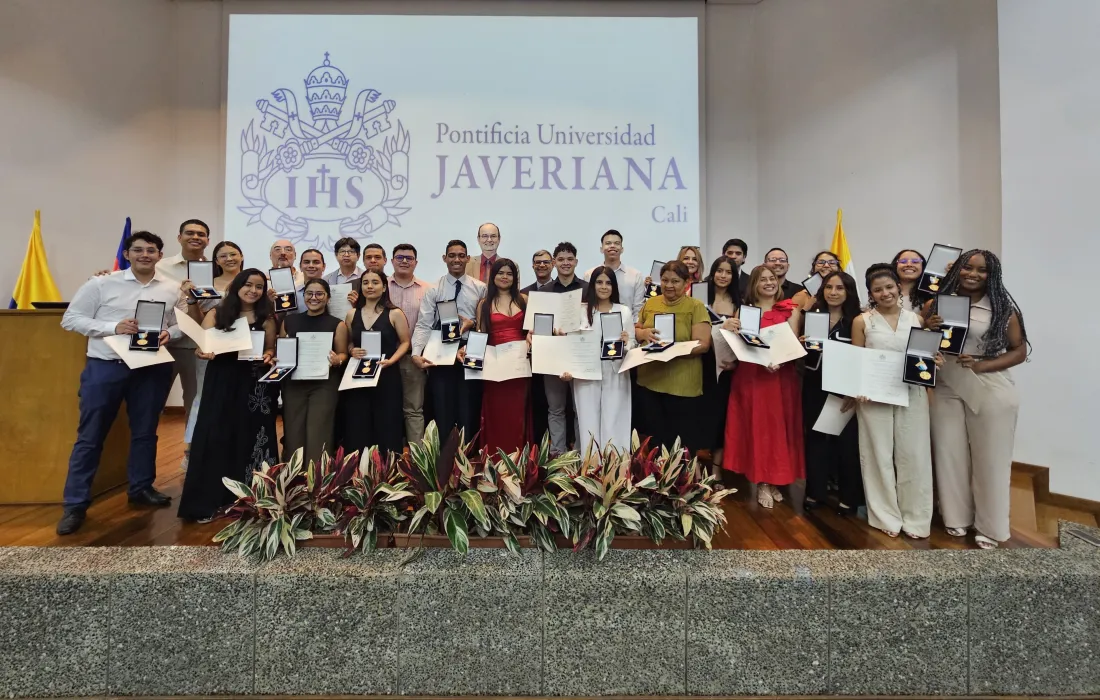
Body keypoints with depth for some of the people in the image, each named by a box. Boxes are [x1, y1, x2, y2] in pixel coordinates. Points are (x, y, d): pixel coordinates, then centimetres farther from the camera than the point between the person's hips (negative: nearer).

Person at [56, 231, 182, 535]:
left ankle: (141, 488, 30)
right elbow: (71, 318, -2)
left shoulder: (172, 289, 5)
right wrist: (112, 327, -17)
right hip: (105, 366, -2)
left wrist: (168, 334, -13)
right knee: (90, 436, 3)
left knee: (145, 432, 14)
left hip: (152, 368, 3)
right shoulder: (101, 284, -2)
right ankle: (75, 504, 13)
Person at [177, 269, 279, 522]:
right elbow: (201, 346, 1)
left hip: (254, 386, 0)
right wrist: (204, 353, -20)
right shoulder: (216, 313, 4)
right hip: (221, 383, 0)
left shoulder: (267, 318, 4)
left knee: (249, 438, 6)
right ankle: (206, 501, 9)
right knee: (215, 438, 0)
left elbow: (271, 350, 8)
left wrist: (268, 356, -14)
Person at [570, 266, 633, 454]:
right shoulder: (581, 310, 2)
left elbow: (632, 345, 7)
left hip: (615, 375, 1)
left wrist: (626, 342, -15)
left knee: (613, 425, 2)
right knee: (588, 425, 3)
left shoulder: (625, 311, 7)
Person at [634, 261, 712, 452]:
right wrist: (643, 333, -6)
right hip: (649, 382, 4)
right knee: (653, 439, 17)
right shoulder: (650, 303, 9)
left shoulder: (696, 306, -5)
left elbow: (702, 344, -11)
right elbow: (636, 330, 18)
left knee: (681, 445, 7)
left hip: (682, 387, -4)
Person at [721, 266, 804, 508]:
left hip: (780, 376, 0)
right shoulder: (744, 309, 8)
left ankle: (774, 480, 19)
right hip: (750, 375, 0)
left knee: (777, 427, 5)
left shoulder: (791, 310, 5)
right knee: (756, 427, 3)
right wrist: (727, 328, -18)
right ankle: (762, 483, 13)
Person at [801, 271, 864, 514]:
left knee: (846, 440, 4)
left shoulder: (856, 321, -3)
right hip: (815, 385, 2)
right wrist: (801, 344, -12)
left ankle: (849, 496, 19)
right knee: (815, 437, 9)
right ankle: (815, 491, 23)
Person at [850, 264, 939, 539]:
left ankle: (915, 517, 20)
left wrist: (935, 361, -8)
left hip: (911, 395, 2)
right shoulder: (862, 321, 0)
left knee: (913, 455, 6)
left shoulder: (916, 319, 7)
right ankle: (886, 517, 18)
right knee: (880, 456, 5)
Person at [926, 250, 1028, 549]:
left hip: (991, 393, -2)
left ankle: (990, 527, 21)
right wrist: (928, 329, -11)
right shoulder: (937, 303, 3)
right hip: (947, 390, 2)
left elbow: (1019, 351, -2)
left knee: (990, 459, 6)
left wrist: (981, 365, -18)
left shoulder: (1002, 308, -3)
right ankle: (957, 517, 25)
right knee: (950, 454, 8)